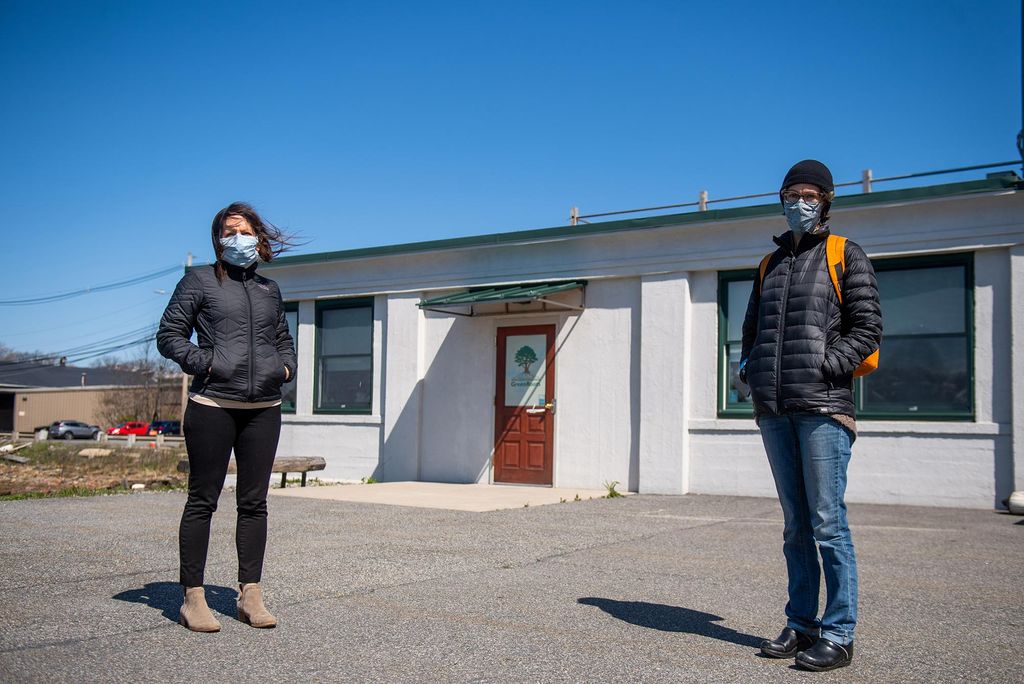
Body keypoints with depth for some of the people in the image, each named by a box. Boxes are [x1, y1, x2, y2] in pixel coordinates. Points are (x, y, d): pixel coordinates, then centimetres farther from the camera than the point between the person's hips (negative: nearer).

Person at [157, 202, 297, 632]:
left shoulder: (269, 289, 19)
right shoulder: (200, 281, 5)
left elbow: (283, 338, 30)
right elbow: (169, 335, 3)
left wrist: (287, 365, 11)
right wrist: (202, 363, -11)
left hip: (264, 408, 4)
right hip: (212, 406, -4)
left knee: (254, 502, 6)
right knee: (202, 500, 0)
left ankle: (250, 593, 14)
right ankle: (193, 598, 6)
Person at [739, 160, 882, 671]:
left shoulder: (845, 256, 5)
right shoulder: (771, 263, 20)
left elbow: (867, 328, -3)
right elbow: (752, 327, 26)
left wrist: (823, 367, -13)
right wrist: (749, 366, 7)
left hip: (822, 406, -5)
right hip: (774, 410, 5)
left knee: (827, 522, -6)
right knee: (795, 524, 10)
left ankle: (838, 634, 2)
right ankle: (801, 624, 18)